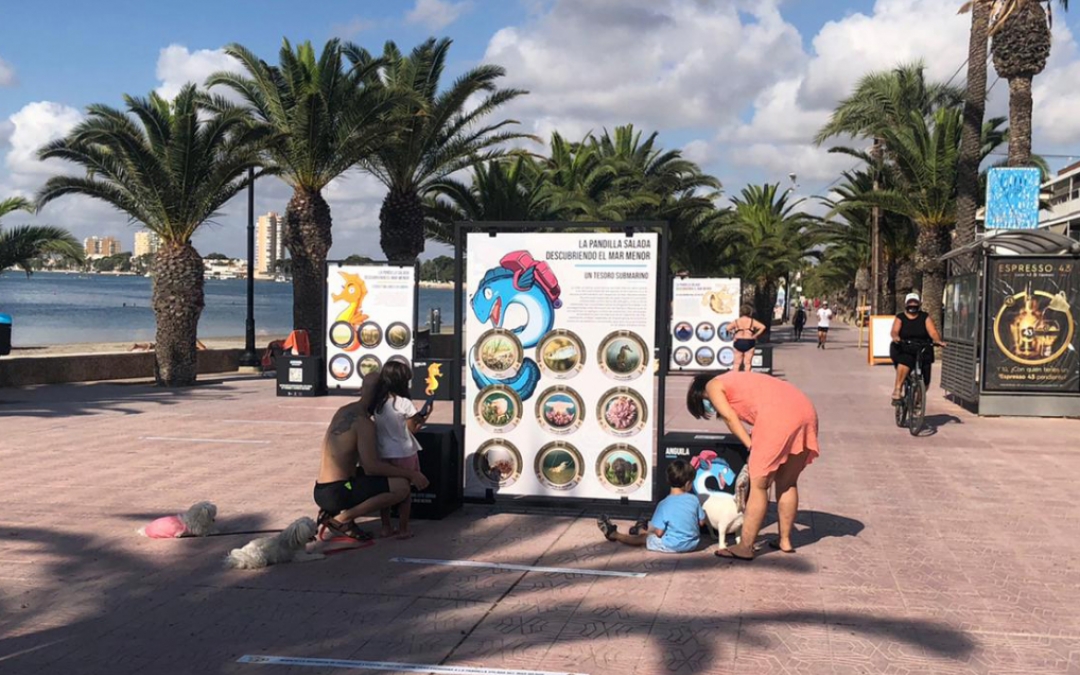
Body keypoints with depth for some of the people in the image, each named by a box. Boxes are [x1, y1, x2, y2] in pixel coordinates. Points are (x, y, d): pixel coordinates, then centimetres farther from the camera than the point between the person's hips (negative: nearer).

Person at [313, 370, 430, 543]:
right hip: (336, 493, -9)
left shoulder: (344, 411, 13)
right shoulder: (364, 422, -15)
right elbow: (372, 466, -22)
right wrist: (411, 474, -15)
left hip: (322, 491, 9)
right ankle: (342, 519, -9)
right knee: (401, 486, -18)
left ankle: (330, 513, 13)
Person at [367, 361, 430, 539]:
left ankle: (386, 527, 20)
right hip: (403, 454, -4)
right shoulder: (404, 403, -14)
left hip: (382, 454, 4)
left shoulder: (376, 402, -1)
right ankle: (403, 529, 11)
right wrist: (425, 415, 11)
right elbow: (413, 428, -6)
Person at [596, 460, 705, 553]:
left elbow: (659, 532, -18)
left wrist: (652, 530, 5)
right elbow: (701, 522, 4)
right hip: (693, 543, 4)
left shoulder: (664, 504, -20)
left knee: (644, 538, 17)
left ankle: (613, 534, 36)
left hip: (671, 546, -4)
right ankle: (643, 530, 57)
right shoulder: (694, 499, -8)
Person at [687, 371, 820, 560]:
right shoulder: (736, 381, 36)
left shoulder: (712, 385, 15)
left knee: (758, 485, 0)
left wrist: (752, 448, 2)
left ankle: (745, 547, 5)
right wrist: (758, 452, 23)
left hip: (778, 415, -8)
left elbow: (730, 418, 1)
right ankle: (785, 541, 27)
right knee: (787, 483, 20)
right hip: (806, 410, 8)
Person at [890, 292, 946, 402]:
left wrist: (937, 340, -25)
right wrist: (895, 337, -34)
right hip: (903, 351, -2)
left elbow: (933, 332, -3)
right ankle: (897, 391, -33)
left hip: (923, 351, 2)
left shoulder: (925, 318, 10)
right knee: (904, 362, -37)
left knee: (925, 380, -3)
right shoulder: (900, 318, 8)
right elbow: (895, 330, -10)